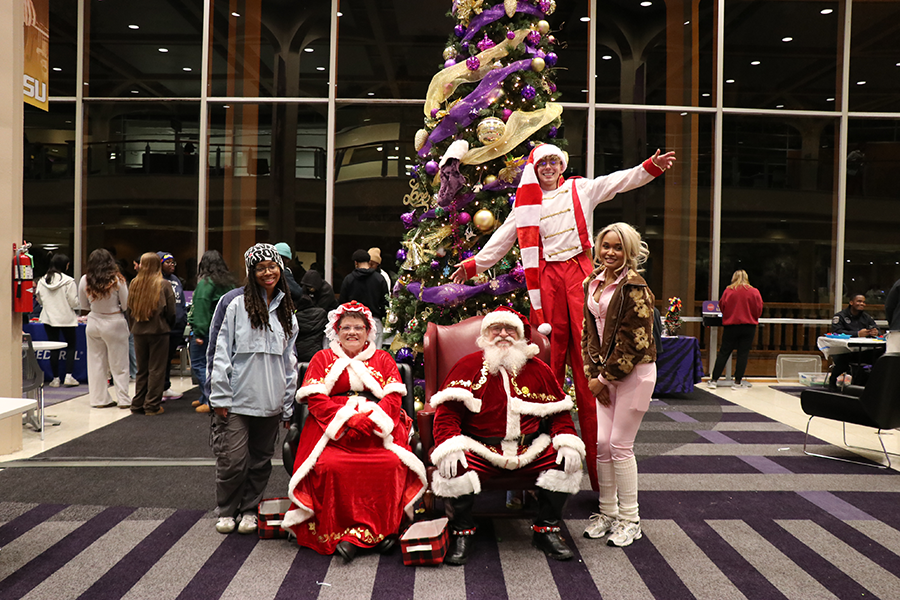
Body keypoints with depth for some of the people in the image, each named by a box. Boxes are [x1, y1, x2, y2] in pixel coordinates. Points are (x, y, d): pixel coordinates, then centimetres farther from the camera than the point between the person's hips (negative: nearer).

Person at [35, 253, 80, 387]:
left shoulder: (42, 281, 1)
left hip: (49, 318, 4)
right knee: (71, 346, 9)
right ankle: (68, 376, 0)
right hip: (66, 319, -3)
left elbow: (40, 300, 10)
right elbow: (74, 302, -12)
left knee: (53, 348, 9)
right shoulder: (69, 281, -12)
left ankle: (56, 378, 11)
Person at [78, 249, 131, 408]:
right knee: (119, 364, 5)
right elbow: (126, 305, -8)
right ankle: (123, 399, 10)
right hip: (114, 323, -3)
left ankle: (99, 399, 18)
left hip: (93, 322, 3)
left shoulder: (85, 280, -3)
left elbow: (83, 306, 8)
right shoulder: (117, 280, -13)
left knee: (96, 362, 12)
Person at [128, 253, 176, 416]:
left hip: (138, 331, 4)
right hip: (158, 331, -4)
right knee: (156, 370, 4)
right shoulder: (164, 284, -9)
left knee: (141, 369, 15)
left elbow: (129, 309, 8)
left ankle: (138, 404, 20)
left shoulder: (134, 283, 0)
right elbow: (171, 311, -5)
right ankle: (152, 405, 7)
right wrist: (167, 327, 12)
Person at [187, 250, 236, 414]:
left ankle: (211, 401, -6)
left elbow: (201, 309, -17)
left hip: (206, 330, -7)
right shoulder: (229, 282, 10)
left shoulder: (205, 283, -11)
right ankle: (205, 398, 23)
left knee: (198, 364, 0)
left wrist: (199, 332, -18)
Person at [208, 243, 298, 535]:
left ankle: (249, 509, 28)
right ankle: (226, 511, 19)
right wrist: (220, 396, -8)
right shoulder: (235, 303, -2)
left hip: (270, 402, 4)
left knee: (261, 460, 10)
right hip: (236, 401, -4)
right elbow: (219, 350, -4)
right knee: (233, 459, -4)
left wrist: (288, 406, 13)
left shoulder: (286, 311, 12)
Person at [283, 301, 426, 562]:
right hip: (333, 430, 0)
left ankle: (384, 528, -17)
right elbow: (315, 399, 3)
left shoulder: (383, 359, 19)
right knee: (329, 466, -31)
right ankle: (337, 533, -23)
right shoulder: (323, 358, 17)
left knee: (393, 464, -28)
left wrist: (372, 419, -13)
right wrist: (348, 419, -11)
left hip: (377, 431, 1)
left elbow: (393, 398, 7)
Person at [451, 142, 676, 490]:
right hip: (546, 278, 1)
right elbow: (503, 238, 21)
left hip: (578, 272, -1)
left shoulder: (581, 189, 15)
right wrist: (474, 264, 18)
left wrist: (652, 167, -9)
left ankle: (595, 448, -3)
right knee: (551, 355, -1)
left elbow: (621, 180, 6)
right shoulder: (526, 203, 18)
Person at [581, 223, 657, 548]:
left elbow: (635, 341, -16)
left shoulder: (635, 287, -13)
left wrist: (603, 378, -12)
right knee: (600, 442, 6)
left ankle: (629, 519, 13)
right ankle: (607, 512, 22)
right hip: (603, 374, 6)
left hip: (633, 373, -6)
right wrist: (592, 374, 1)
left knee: (620, 445, -2)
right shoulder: (592, 284, 9)